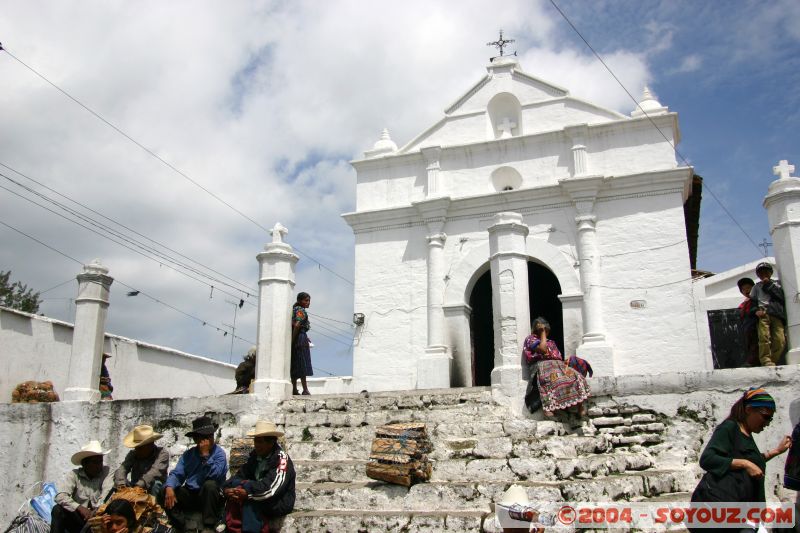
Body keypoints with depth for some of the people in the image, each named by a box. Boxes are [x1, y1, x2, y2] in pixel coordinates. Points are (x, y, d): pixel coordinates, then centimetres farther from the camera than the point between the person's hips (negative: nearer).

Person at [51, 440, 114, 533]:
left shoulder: (106, 472, -1)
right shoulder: (74, 474, -2)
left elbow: (108, 494, -15)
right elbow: (60, 497, -16)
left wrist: (96, 512, -31)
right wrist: (80, 508, -28)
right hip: (77, 517, 1)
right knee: (57, 510, -22)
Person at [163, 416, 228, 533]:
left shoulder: (219, 453, -7)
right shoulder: (188, 454, 7)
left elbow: (215, 475, -23)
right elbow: (177, 474, -3)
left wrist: (205, 454, -23)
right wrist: (169, 487, -24)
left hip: (208, 497, -4)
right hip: (190, 495, 4)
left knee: (210, 484, -34)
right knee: (166, 492, -17)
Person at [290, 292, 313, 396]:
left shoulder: (294, 309, 17)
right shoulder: (301, 311, -11)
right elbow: (297, 325, -23)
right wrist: (293, 339, -19)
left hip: (295, 338, 9)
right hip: (300, 337, -9)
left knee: (295, 365, 11)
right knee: (302, 364, -6)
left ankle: (294, 389, 14)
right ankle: (305, 390, -5)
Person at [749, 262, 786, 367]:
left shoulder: (776, 283, 25)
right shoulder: (757, 286, 26)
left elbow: (782, 296, 6)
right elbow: (751, 300, 15)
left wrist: (769, 285, 7)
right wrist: (756, 311, -4)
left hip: (777, 315, 1)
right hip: (763, 314, 0)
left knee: (780, 341, -15)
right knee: (764, 337, -20)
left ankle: (772, 362, -11)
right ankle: (766, 361, -21)